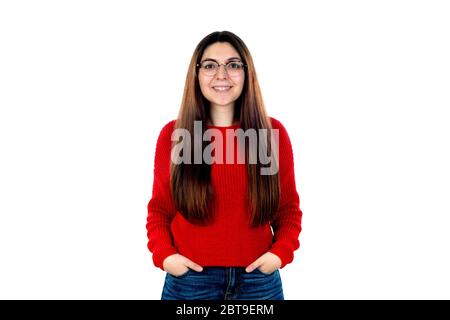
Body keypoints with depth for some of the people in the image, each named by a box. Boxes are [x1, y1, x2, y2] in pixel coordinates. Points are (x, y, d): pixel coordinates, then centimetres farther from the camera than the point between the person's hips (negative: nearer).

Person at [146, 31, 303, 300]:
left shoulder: (273, 132, -1)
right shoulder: (173, 134, -2)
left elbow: (288, 208, 5)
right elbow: (160, 209, 5)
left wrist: (281, 252, -10)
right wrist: (164, 254, -10)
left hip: (258, 279, 1)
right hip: (189, 279, 0)